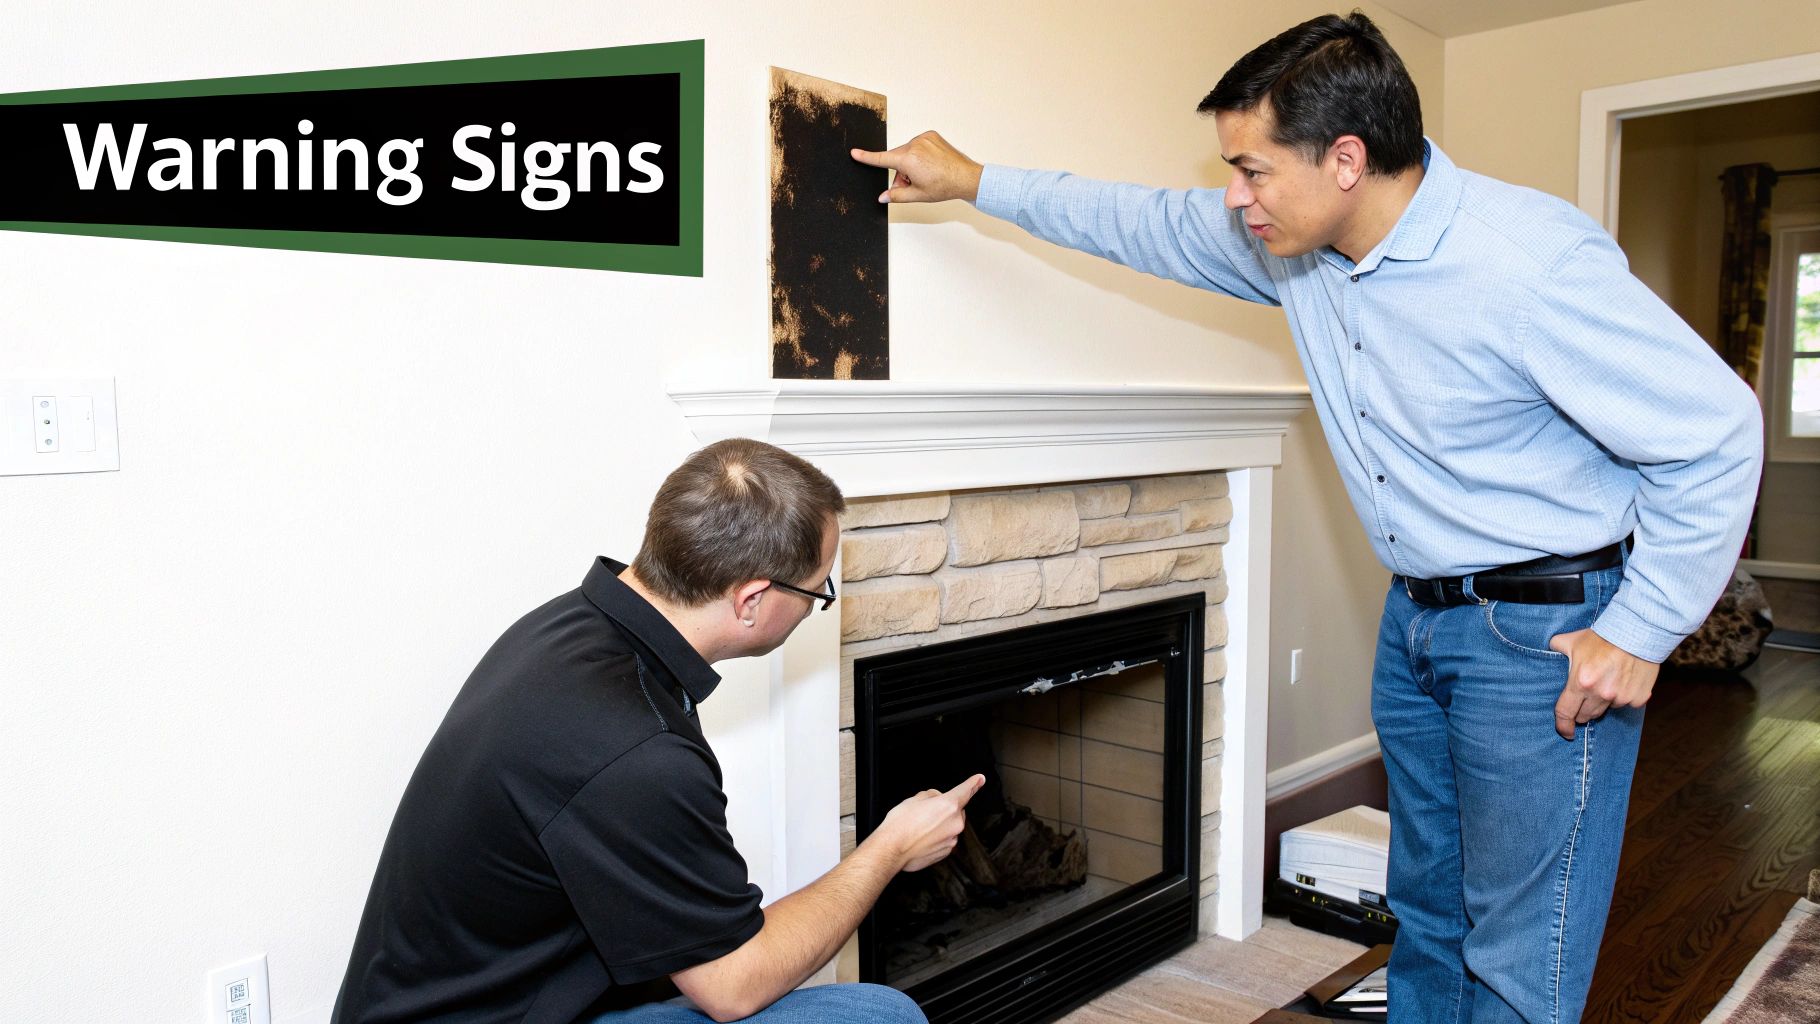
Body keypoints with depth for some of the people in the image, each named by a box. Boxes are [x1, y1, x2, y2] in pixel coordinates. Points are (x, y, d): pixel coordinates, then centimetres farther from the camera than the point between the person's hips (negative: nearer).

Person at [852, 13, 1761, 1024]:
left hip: (1546, 630, -7)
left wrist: (1641, 634, -16)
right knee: (1426, 913, 21)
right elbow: (1146, 223, 11)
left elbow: (1716, 434, -18)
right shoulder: (1294, 245, -3)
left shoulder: (1533, 262, -25)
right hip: (1417, 614, 7)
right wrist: (973, 180, 15)